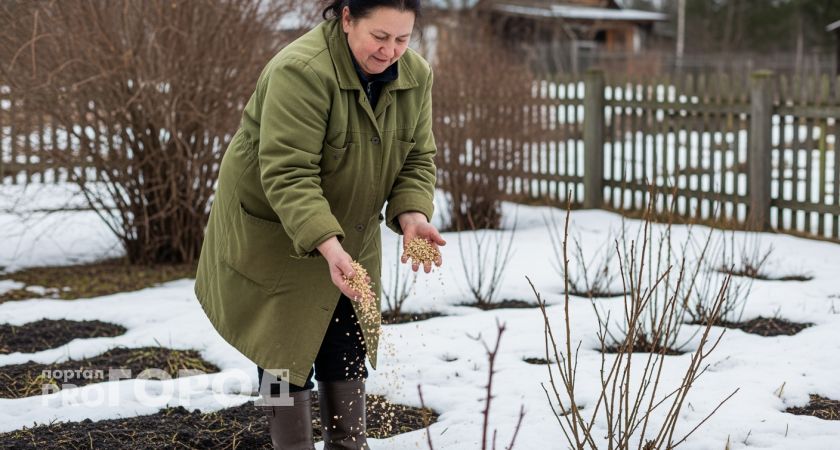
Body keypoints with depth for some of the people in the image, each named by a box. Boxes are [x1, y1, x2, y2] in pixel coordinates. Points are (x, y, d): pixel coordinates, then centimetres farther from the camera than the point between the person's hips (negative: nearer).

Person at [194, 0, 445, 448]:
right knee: (287, 351, -2)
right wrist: (328, 246, -45)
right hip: (273, 230, -6)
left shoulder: (416, 75, -8)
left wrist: (413, 215, -23)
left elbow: (417, 159, -3)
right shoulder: (301, 72, -30)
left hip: (348, 231, 6)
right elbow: (288, 173, -34)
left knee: (347, 351, 8)